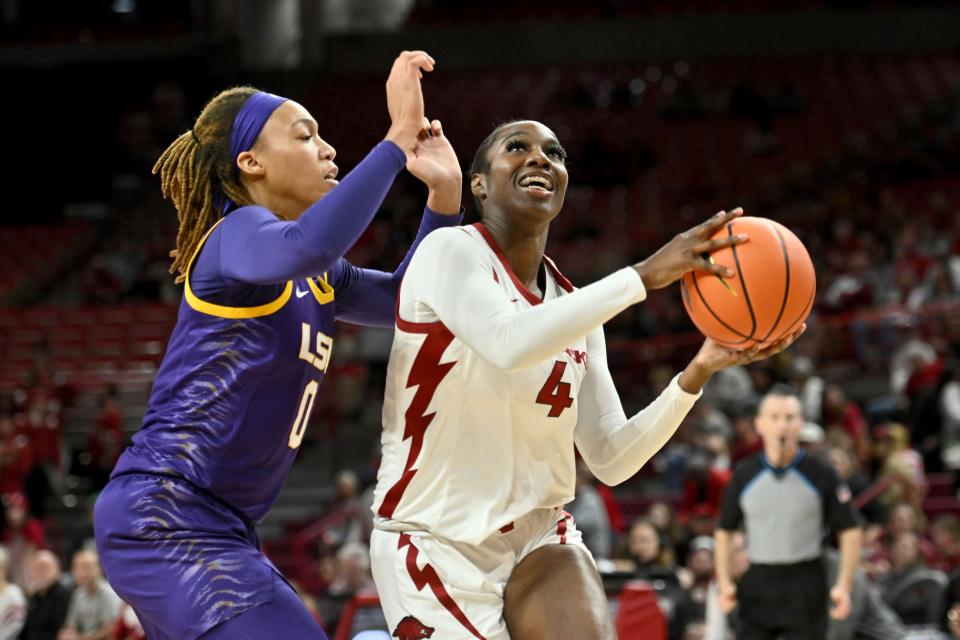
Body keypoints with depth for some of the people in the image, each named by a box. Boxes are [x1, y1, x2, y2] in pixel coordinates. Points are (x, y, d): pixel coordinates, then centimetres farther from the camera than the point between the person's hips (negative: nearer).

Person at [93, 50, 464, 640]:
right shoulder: (237, 234, -11)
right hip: (165, 520, -10)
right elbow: (304, 246, -35)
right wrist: (397, 138, -34)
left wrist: (445, 192, 6)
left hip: (218, 532, 10)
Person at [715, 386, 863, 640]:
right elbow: (724, 531, 13)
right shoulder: (744, 475, 3)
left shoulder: (821, 474, -3)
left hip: (806, 588, -2)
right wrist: (724, 582, 1)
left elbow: (849, 531, 1)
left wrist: (843, 585, -10)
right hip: (758, 585, 2)